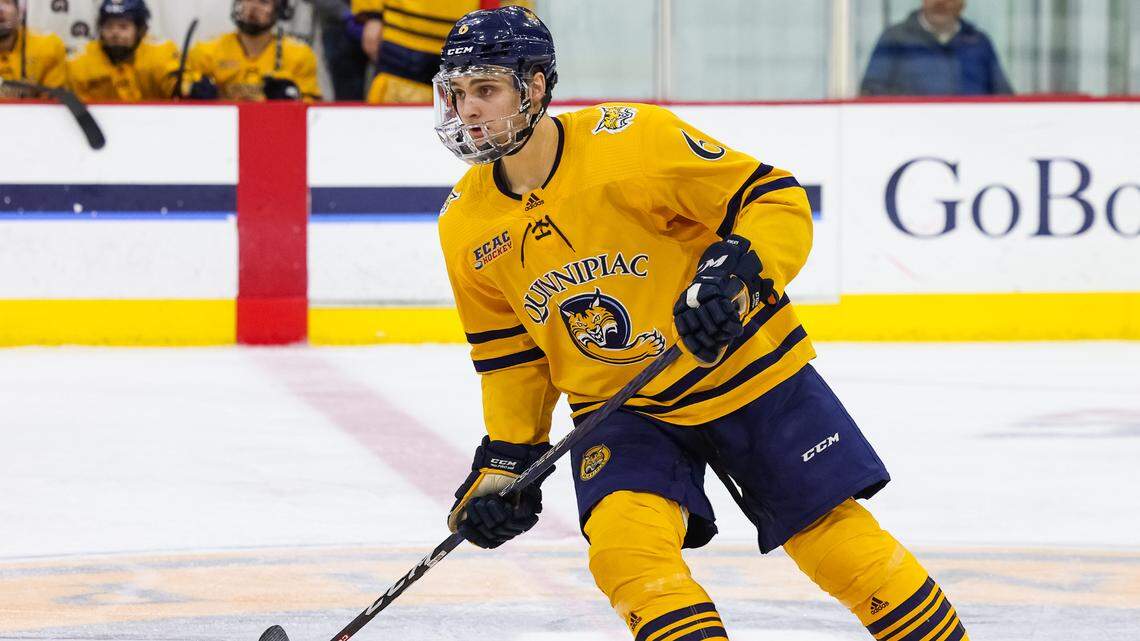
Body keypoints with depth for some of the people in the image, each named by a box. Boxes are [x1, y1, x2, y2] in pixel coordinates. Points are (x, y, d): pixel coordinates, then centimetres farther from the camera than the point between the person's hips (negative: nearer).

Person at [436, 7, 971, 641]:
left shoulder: (630, 140, -21)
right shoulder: (467, 226, -4)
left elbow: (776, 197, -16)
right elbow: (510, 352, 10)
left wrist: (738, 268, -33)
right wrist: (506, 457, 4)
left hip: (742, 369, -3)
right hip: (618, 410, 4)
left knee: (840, 543, -1)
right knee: (625, 547, -23)